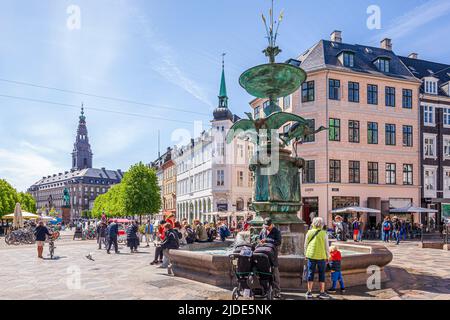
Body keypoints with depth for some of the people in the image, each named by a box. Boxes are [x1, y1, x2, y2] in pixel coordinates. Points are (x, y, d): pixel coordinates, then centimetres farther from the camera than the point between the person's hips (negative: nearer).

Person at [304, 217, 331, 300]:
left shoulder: (309, 232, 1)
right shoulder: (324, 234, -6)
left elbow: (306, 245, 6)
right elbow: (326, 246, -2)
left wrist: (306, 255, 18)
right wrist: (327, 257, 10)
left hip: (311, 256, 2)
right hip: (321, 256, -2)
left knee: (310, 274, 8)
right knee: (322, 274, 8)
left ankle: (309, 292, 13)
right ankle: (322, 293, 12)